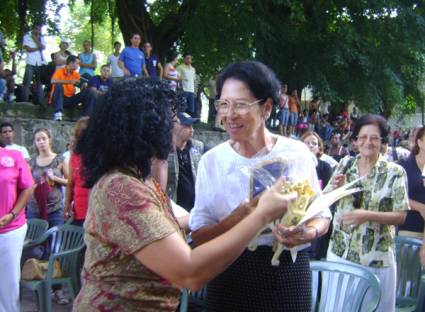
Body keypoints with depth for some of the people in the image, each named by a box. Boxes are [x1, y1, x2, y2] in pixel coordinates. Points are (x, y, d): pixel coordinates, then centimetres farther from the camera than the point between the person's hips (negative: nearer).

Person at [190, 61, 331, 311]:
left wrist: (308, 233, -20)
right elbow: (198, 236, -6)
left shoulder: (297, 153, -6)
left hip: (288, 273, 0)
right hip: (230, 276, 1)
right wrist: (234, 221, -24)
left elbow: (322, 215, 2)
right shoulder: (212, 160, -5)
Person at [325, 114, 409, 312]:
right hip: (339, 251, 3)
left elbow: (400, 216, -10)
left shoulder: (395, 172, -8)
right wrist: (334, 187, -13)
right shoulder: (345, 164, 2)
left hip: (376, 257, -3)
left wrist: (366, 215, -23)